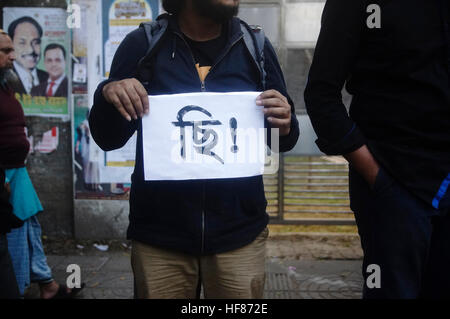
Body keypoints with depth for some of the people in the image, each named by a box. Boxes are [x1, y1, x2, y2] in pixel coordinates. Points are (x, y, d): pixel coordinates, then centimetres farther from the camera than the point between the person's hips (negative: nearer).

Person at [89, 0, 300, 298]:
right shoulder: (142, 44, -2)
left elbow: (283, 139, 8)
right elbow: (108, 139, 3)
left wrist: (284, 124, -14)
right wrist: (107, 95, -17)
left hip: (239, 231, 1)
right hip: (158, 232, -1)